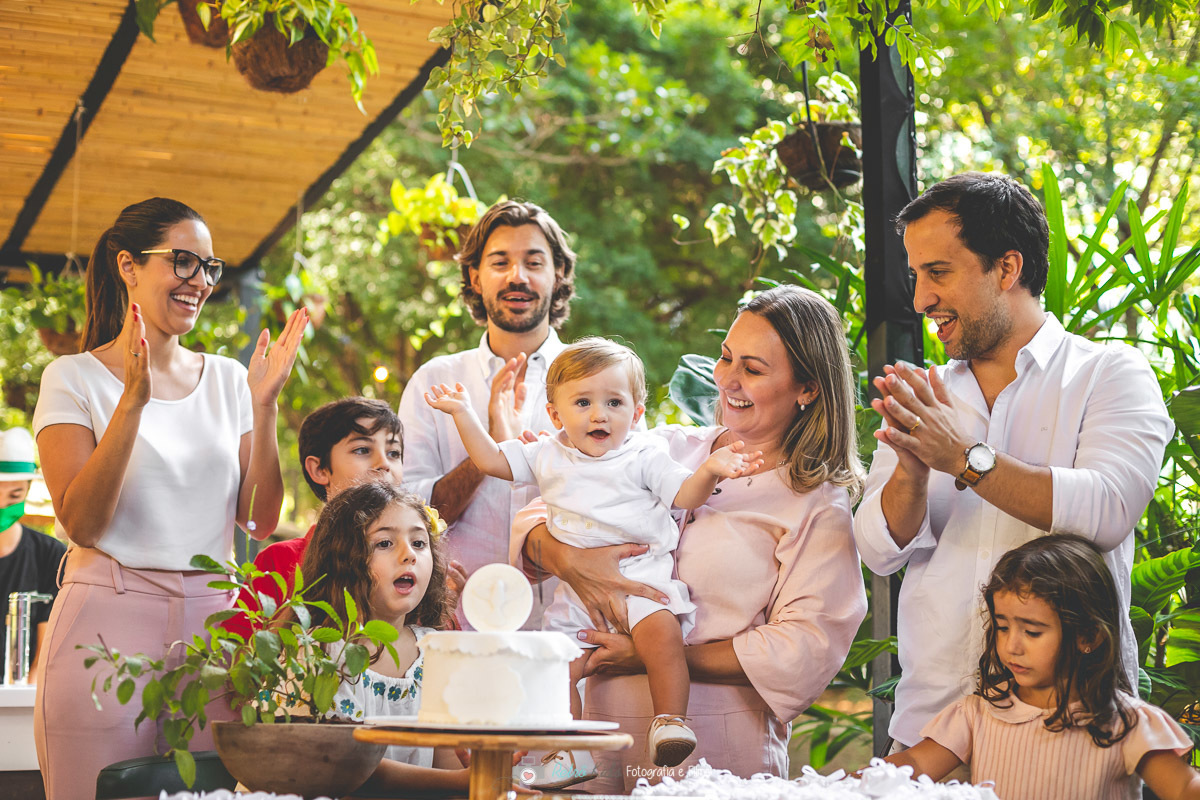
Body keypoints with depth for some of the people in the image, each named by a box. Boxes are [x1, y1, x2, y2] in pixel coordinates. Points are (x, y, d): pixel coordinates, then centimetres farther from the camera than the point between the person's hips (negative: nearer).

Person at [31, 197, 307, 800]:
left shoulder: (228, 380, 11)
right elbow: (81, 523, -11)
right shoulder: (74, 378, 1)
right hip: (108, 620, -3)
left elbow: (260, 521, 4)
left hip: (212, 621, 3)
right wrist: (133, 401, -19)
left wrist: (263, 404, -6)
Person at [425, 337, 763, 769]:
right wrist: (463, 413, 12)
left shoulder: (644, 456, 3)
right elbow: (492, 460, 15)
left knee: (662, 634, -30)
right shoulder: (548, 457, 11)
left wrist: (709, 470, -21)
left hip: (642, 576, -3)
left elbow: (684, 494, -1)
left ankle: (670, 721, -20)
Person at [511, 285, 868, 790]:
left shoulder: (819, 508, -2)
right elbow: (534, 521, 7)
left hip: (718, 755, -3)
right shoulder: (667, 450, 9)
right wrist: (569, 559, -16)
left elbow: (804, 653, -12)